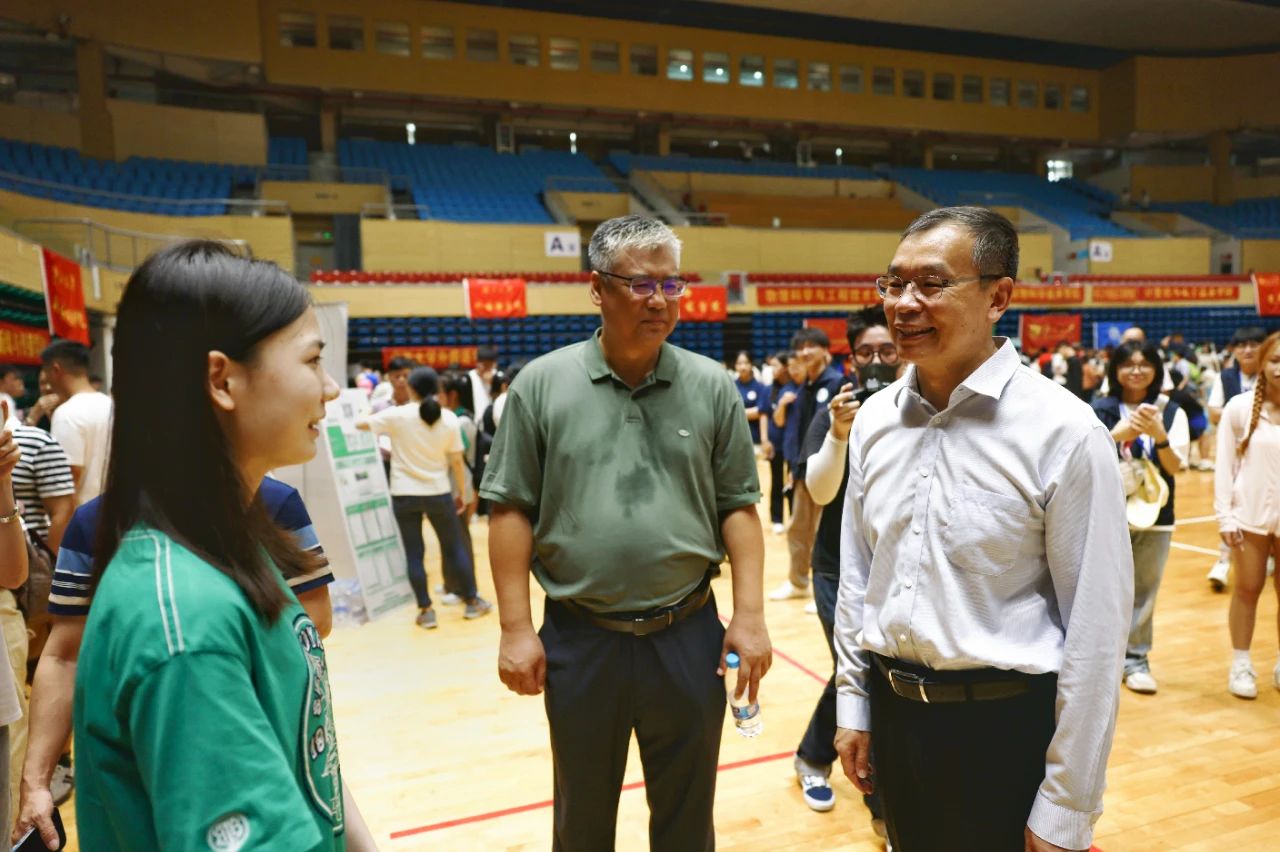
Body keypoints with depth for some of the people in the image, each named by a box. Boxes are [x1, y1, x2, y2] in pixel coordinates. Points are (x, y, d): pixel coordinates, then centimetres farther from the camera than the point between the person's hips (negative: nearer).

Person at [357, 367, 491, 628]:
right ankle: (472, 602, 22)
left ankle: (426, 611, 10)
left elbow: (359, 424, 0)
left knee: (414, 553, 6)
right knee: (455, 547, 13)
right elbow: (457, 462, -2)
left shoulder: (397, 415, -9)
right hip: (439, 493, 1)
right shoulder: (449, 418, -5)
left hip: (404, 495, -1)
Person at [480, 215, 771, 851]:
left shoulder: (713, 386, -1)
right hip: (578, 639, 0)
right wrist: (516, 628, -5)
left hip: (689, 634, 1)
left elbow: (738, 506, 1)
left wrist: (749, 615, -4)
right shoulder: (542, 384, -5)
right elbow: (511, 509, -3)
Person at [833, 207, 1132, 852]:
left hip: (1004, 725, -4)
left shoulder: (1064, 432, -16)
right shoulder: (874, 418, -1)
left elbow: (1096, 628, -13)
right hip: (891, 710, 5)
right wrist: (852, 704, 9)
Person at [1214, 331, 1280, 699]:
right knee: (1247, 589, 9)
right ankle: (1241, 665, 21)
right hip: (1250, 513, -1)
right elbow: (1225, 465, -3)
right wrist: (1224, 515, -6)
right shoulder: (1240, 407, -5)